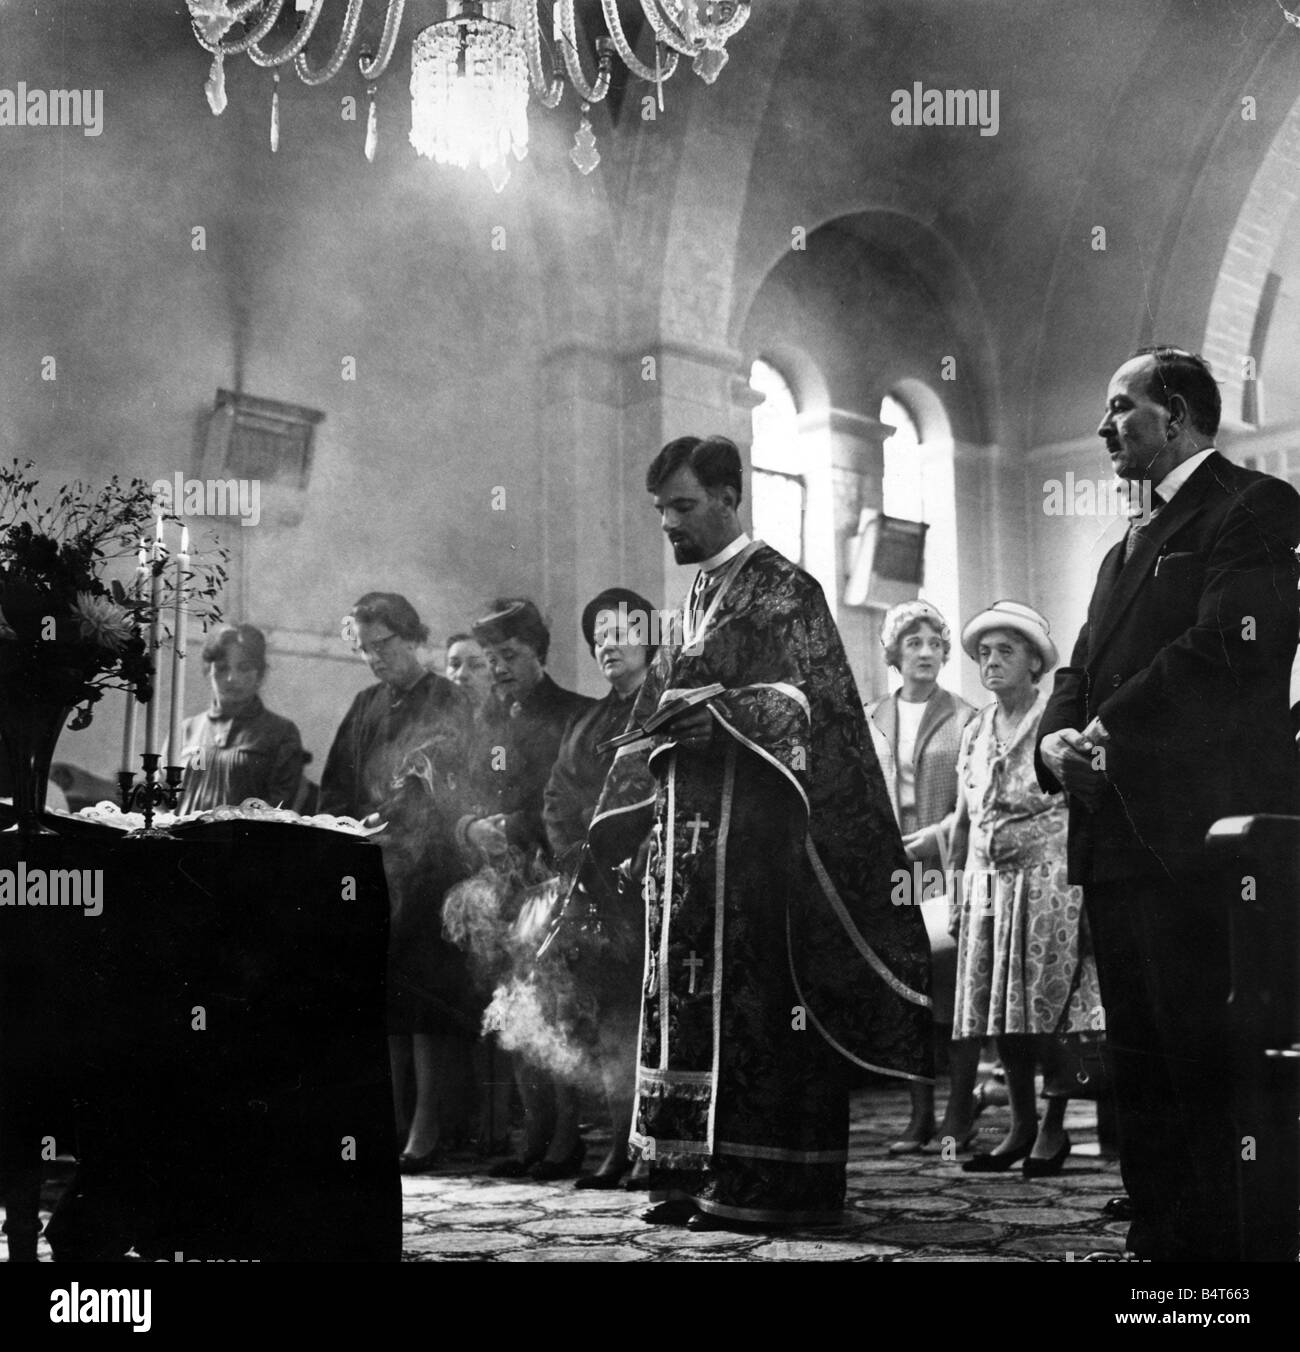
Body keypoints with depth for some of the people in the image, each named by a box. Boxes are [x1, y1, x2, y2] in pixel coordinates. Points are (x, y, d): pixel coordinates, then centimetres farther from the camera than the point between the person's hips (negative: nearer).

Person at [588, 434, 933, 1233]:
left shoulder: (781, 589, -4)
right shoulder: (699, 599, 19)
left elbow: (811, 699, -13)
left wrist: (716, 709, -25)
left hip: (751, 825, -8)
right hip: (686, 823, 8)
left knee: (750, 997, -7)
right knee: (685, 997, 7)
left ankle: (758, 1184, -2)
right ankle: (696, 1172, 14)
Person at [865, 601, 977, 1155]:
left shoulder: (965, 718, 4)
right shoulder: (869, 720, 15)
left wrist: (930, 840, -12)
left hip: (945, 868, -3)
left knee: (952, 993, -5)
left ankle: (960, 1110, 3)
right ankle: (919, 1114, 9)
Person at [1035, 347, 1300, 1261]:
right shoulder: (1132, 545, 25)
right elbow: (1085, 669, 20)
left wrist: (1110, 728, -12)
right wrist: (1057, 738, -1)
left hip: (1198, 833, -9)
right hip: (1117, 839, 9)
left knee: (1207, 1064, -8)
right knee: (1141, 1066, 12)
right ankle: (1161, 1236, 20)